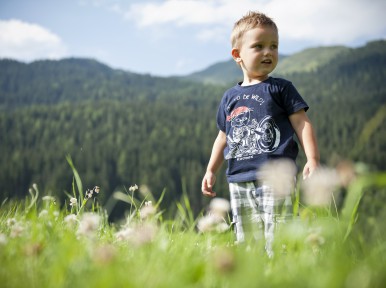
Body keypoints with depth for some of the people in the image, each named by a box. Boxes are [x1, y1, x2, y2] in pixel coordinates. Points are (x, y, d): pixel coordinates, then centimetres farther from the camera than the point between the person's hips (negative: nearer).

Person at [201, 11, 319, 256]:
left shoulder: (281, 88, 3)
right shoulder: (230, 97, 15)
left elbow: (302, 123, -1)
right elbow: (224, 137, 23)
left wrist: (312, 159, -12)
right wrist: (211, 170, 20)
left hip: (275, 176, -4)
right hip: (239, 181, 5)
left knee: (276, 240, -10)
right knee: (245, 242, 8)